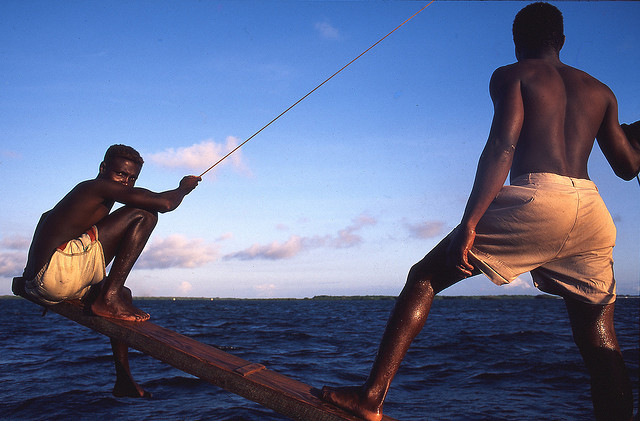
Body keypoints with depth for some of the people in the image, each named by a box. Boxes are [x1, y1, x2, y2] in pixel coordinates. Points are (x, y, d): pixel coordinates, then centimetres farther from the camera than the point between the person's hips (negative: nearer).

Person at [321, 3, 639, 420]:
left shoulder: (511, 76, 11)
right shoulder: (600, 91, 26)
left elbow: (502, 146, -8)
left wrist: (469, 223, -14)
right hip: (593, 212, 5)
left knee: (424, 277, 5)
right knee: (601, 346, 12)